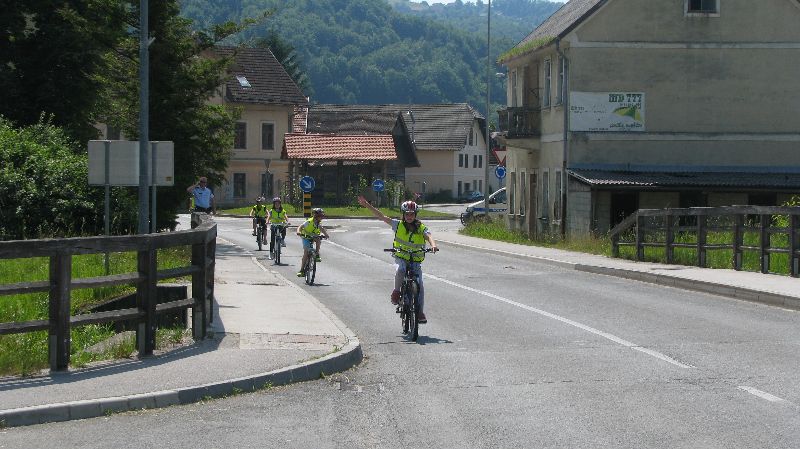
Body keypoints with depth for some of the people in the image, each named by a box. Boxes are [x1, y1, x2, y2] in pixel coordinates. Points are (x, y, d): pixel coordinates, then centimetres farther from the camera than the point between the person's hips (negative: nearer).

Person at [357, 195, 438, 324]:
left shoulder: (421, 228, -4)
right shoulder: (398, 225, 0)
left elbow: (429, 236, -22)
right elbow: (381, 216, -3)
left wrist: (433, 245, -46)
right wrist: (367, 205, -10)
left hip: (416, 261, 0)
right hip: (401, 257, 0)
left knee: (419, 285, -10)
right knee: (400, 270, -35)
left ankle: (420, 312, 0)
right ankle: (397, 292, -10)